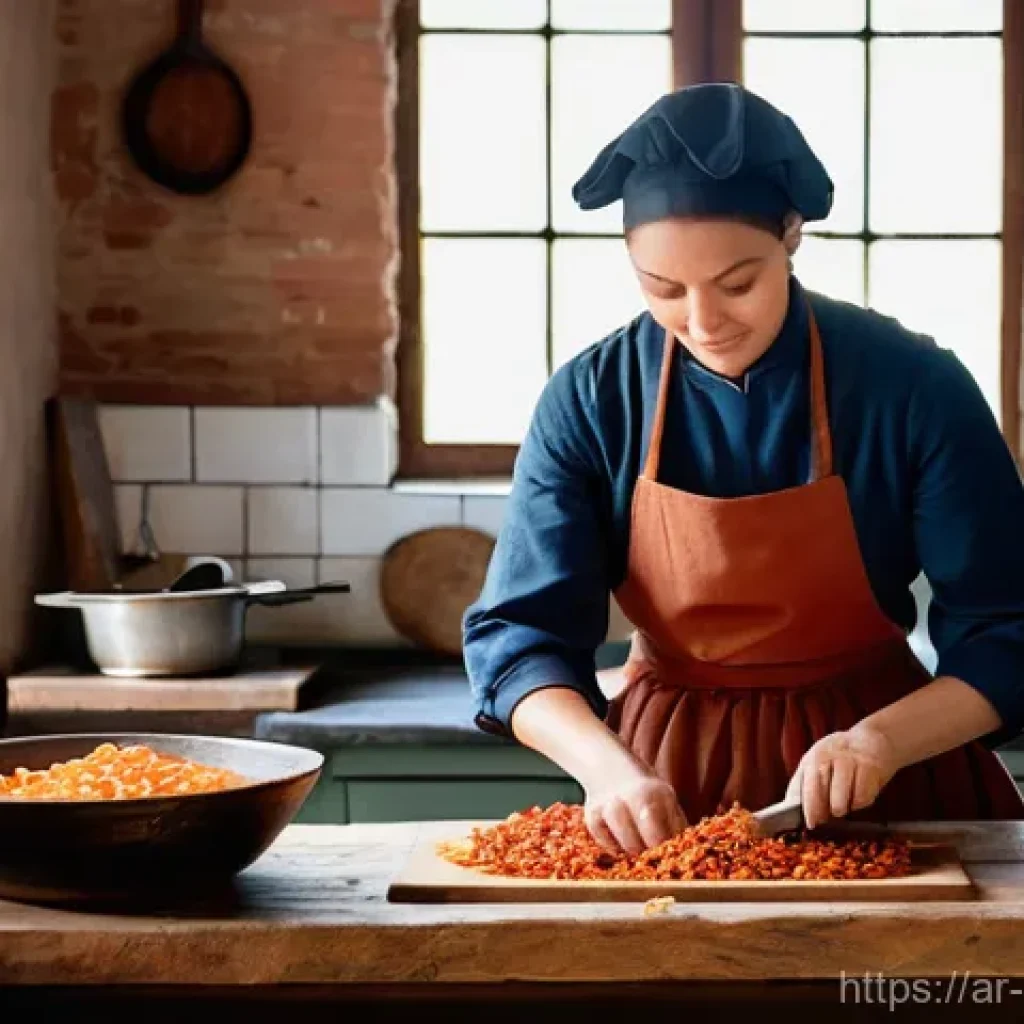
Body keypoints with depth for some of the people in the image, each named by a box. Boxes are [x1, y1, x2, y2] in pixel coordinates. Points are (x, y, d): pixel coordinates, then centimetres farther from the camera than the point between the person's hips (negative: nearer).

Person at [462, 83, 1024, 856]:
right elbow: (518, 633, -6)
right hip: (668, 779, -1)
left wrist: (883, 739, -23)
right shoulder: (591, 402, -5)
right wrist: (607, 764, -24)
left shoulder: (915, 387, -9)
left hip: (878, 788, 1)